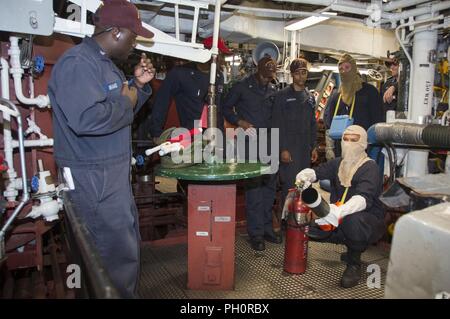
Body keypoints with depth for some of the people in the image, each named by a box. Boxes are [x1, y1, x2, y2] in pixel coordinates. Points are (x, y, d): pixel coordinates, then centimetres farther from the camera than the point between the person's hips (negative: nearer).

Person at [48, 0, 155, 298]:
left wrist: (138, 86, 5)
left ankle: (127, 292, 41)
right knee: (119, 253, -1)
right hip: (94, 177, -11)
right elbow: (87, 119, -34)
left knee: (127, 243, 22)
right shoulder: (78, 63, -18)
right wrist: (126, 101, -18)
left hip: (114, 172, 11)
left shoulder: (105, 62, 14)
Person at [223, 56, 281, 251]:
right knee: (253, 186, -6)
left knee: (270, 184, 8)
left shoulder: (273, 91, 14)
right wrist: (240, 122, -11)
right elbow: (226, 107, 3)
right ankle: (256, 232, 3)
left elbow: (275, 115, 19)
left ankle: (266, 227, 21)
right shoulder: (242, 86, 1)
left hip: (269, 142, 5)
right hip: (250, 141, -5)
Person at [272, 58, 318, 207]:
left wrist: (314, 147, 12)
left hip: (305, 149, 6)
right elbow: (277, 124, -9)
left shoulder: (310, 97, 16)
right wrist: (283, 149, -15)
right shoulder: (282, 95, -3)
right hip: (289, 148, -5)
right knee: (289, 185, -6)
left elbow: (313, 124, 19)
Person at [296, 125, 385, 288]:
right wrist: (304, 176, -36)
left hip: (368, 219, -7)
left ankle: (354, 263, -9)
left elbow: (364, 198, -32)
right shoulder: (337, 163, 5)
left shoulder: (369, 167, -14)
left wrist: (339, 212, -51)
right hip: (340, 220, 7)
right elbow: (317, 171, -10)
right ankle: (352, 245, 13)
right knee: (310, 227, -11)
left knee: (353, 221, -40)